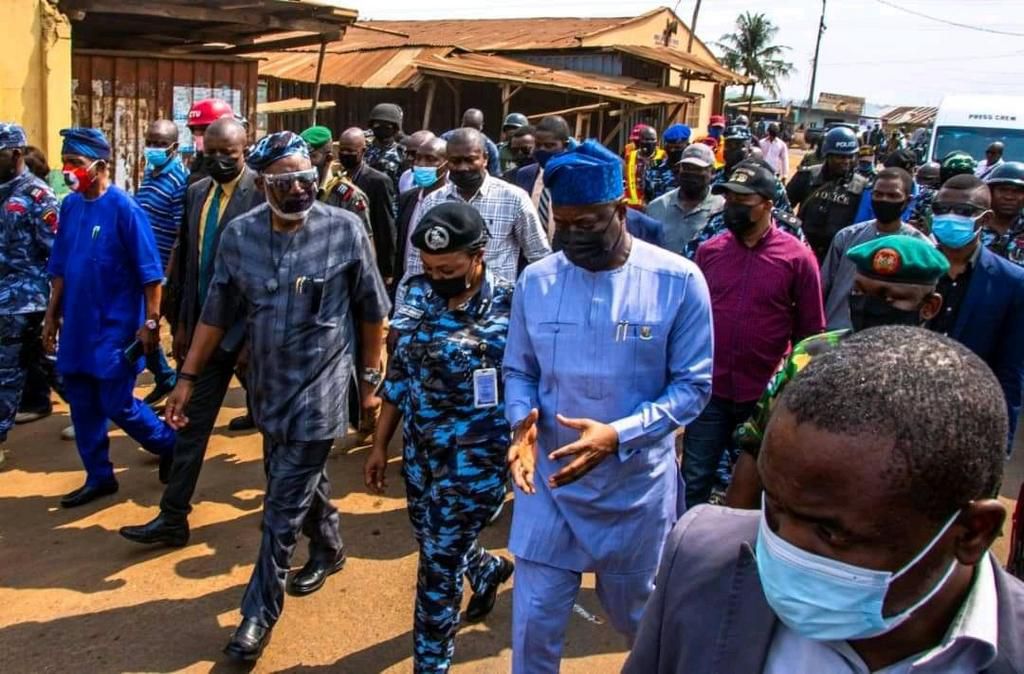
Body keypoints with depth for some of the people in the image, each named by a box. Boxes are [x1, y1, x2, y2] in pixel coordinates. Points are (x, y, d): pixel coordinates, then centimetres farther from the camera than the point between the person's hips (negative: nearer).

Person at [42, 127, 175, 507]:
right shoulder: (70, 206, 5)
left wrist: (151, 323, -15)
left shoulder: (124, 209, -14)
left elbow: (150, 273, -14)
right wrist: (52, 315, 13)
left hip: (115, 327, -6)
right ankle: (99, 477, 25)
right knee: (82, 404, 11)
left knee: (117, 405, -1)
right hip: (77, 325, 7)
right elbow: (60, 268, 13)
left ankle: (171, 445, 24)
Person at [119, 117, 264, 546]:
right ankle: (173, 517, 18)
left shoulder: (262, 194, -13)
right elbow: (188, 261, 13)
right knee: (191, 423, 9)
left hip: (246, 329, -6)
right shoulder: (197, 192, 8)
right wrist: (182, 323, 11)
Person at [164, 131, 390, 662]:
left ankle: (260, 612, 12)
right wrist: (187, 378, 5)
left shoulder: (344, 229, -12)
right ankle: (328, 548, 49)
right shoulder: (238, 234, -2)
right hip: (267, 384, 5)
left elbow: (371, 311, -2)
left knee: (283, 504, -2)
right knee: (299, 478, 21)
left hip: (320, 385, -4)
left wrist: (369, 377, 2)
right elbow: (217, 314, 5)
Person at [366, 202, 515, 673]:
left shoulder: (510, 308, -17)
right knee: (435, 546, 23)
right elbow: (399, 376, 7)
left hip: (475, 460, -6)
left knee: (438, 567, 3)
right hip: (419, 452, 6)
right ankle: (489, 570, 57)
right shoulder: (418, 295, -1)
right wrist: (380, 444, 11)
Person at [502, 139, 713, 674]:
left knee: (633, 612, 22)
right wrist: (523, 420, -17)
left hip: (636, 481, -1)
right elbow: (518, 370, 5)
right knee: (534, 620, 7)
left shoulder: (678, 281, -13)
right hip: (549, 477, 2)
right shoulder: (536, 280, -4)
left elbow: (692, 385, -11)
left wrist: (618, 435, -25)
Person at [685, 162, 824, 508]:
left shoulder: (797, 257, -8)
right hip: (710, 391, 2)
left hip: (768, 396, -1)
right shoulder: (708, 251, 1)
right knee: (694, 483, 8)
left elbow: (810, 332, -2)